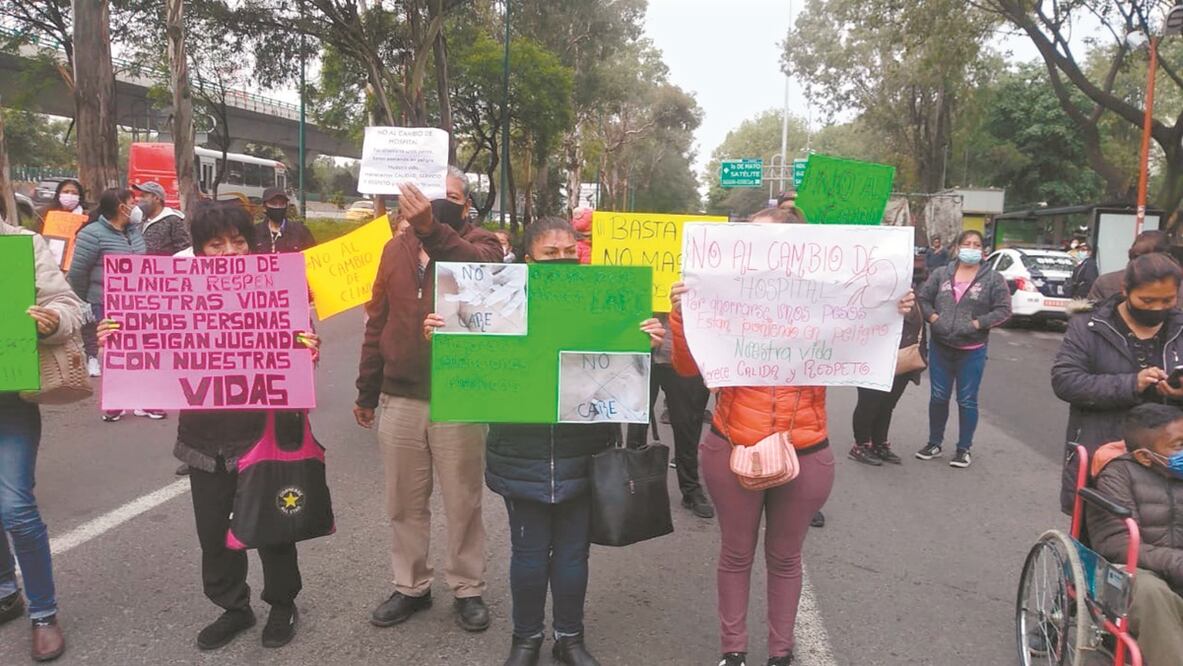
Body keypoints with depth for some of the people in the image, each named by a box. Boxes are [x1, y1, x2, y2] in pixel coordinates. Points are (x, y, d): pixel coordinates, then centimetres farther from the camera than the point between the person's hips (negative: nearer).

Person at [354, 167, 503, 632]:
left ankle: (467, 589, 24)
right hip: (399, 398, 4)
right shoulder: (396, 248, 9)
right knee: (404, 503, 13)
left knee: (462, 502, 8)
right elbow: (378, 323, 12)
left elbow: (478, 267, -29)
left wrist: (431, 228, -44)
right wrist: (366, 391, 12)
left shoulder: (481, 244, -2)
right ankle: (410, 586, 30)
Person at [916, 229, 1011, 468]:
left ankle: (964, 448, 19)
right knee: (938, 397, 12)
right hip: (940, 347, 3)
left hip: (972, 350, -2)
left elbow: (1003, 310, -7)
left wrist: (977, 324, -16)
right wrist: (932, 317, -9)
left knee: (967, 401, 6)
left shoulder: (993, 278, -4)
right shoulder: (941, 274, 4)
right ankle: (934, 443, 26)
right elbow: (923, 298, 7)